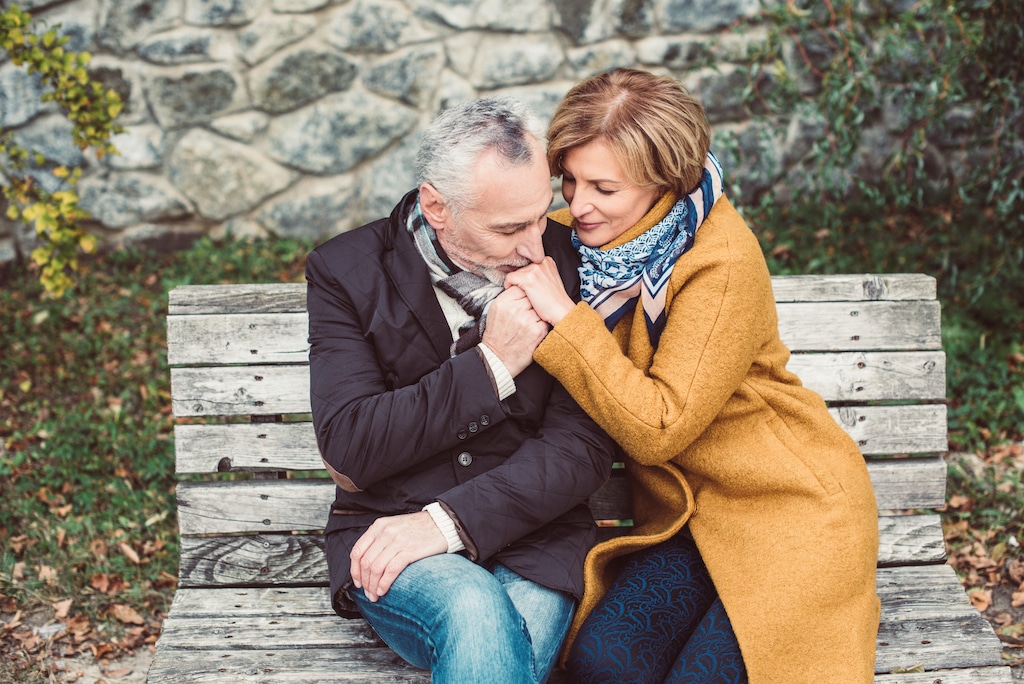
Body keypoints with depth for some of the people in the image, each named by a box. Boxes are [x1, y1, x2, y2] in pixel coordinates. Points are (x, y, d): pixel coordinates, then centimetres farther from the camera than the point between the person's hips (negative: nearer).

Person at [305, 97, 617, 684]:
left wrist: (449, 520, -16)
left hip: (531, 536, 1)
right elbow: (348, 449, -9)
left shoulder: (567, 266, 0)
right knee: (478, 614, -33)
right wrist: (489, 366, -16)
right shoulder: (347, 273, -2)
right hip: (386, 534, -1)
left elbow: (583, 445, -5)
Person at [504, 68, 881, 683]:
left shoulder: (723, 262, -21)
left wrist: (564, 316, -26)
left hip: (792, 511, -5)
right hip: (689, 514, 5)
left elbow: (658, 428, -24)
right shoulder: (589, 239, -1)